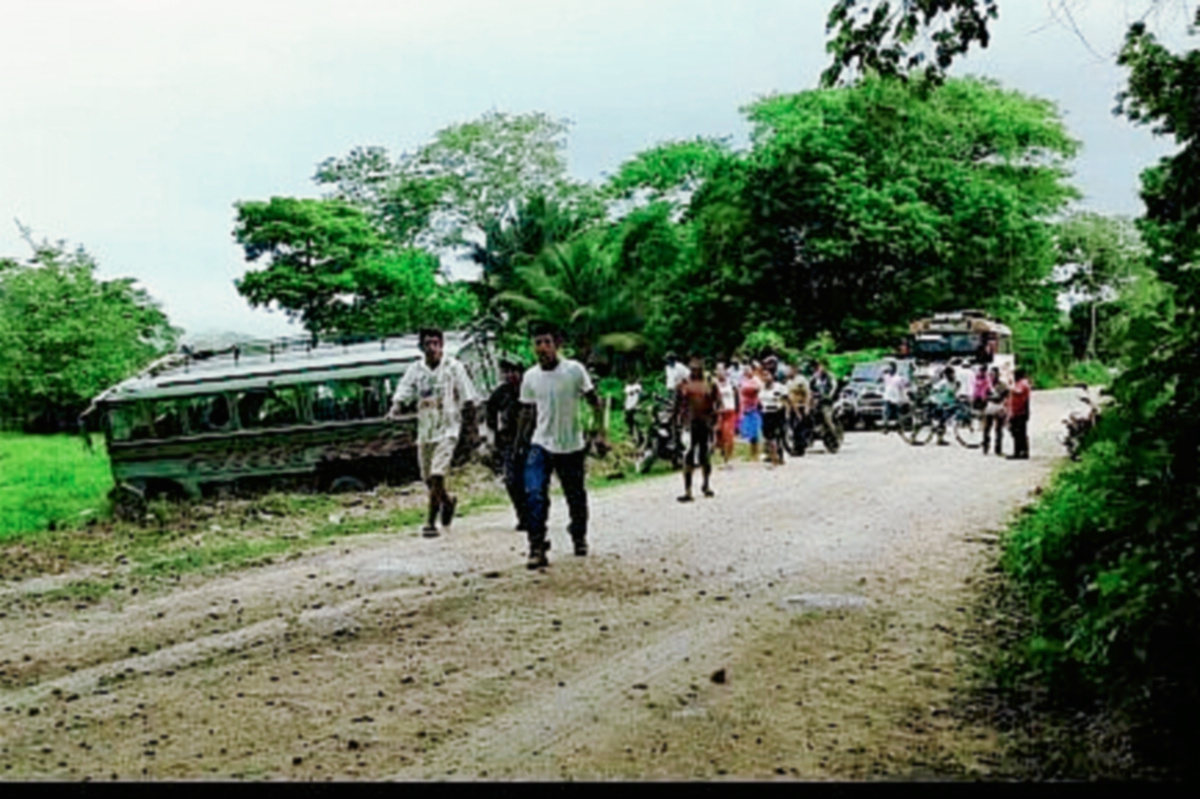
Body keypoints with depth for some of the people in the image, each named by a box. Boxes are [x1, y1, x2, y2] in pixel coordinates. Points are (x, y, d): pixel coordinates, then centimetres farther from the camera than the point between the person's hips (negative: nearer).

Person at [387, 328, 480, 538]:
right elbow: (403, 391, -6)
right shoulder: (415, 369, 4)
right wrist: (395, 407, -26)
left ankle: (431, 521, -8)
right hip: (425, 429, 4)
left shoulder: (454, 367, -4)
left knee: (437, 475, -16)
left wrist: (470, 424, 2)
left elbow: (468, 399, 1)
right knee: (428, 478, 12)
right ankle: (447, 501, 41)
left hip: (447, 428, -4)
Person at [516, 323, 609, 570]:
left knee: (576, 497, 12)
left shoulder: (574, 370, -10)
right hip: (541, 445, 1)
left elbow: (594, 402, -4)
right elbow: (527, 412, 10)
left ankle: (579, 537, 38)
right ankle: (537, 548, -10)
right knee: (534, 494, -17)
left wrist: (600, 434, -10)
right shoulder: (530, 376, -1)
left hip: (571, 446, -1)